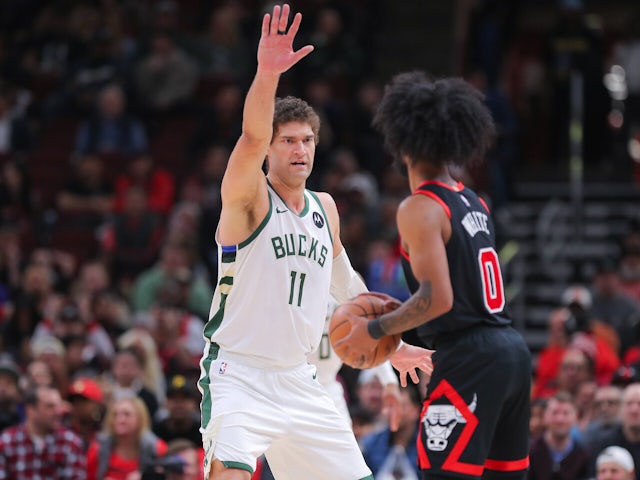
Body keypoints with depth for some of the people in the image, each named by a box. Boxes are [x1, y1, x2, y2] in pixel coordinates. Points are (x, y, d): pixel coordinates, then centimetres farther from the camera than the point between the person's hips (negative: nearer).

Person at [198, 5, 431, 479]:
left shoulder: (325, 208, 13)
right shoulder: (249, 198, -7)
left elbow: (346, 283, 29)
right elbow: (252, 137, -28)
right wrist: (267, 73, -45)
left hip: (298, 381, 7)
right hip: (237, 372, -7)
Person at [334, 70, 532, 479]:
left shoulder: (420, 209, -10)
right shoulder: (474, 202, 16)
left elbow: (437, 299, -19)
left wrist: (375, 331, -8)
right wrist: (399, 329, 22)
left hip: (469, 357, -9)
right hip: (513, 350, 9)